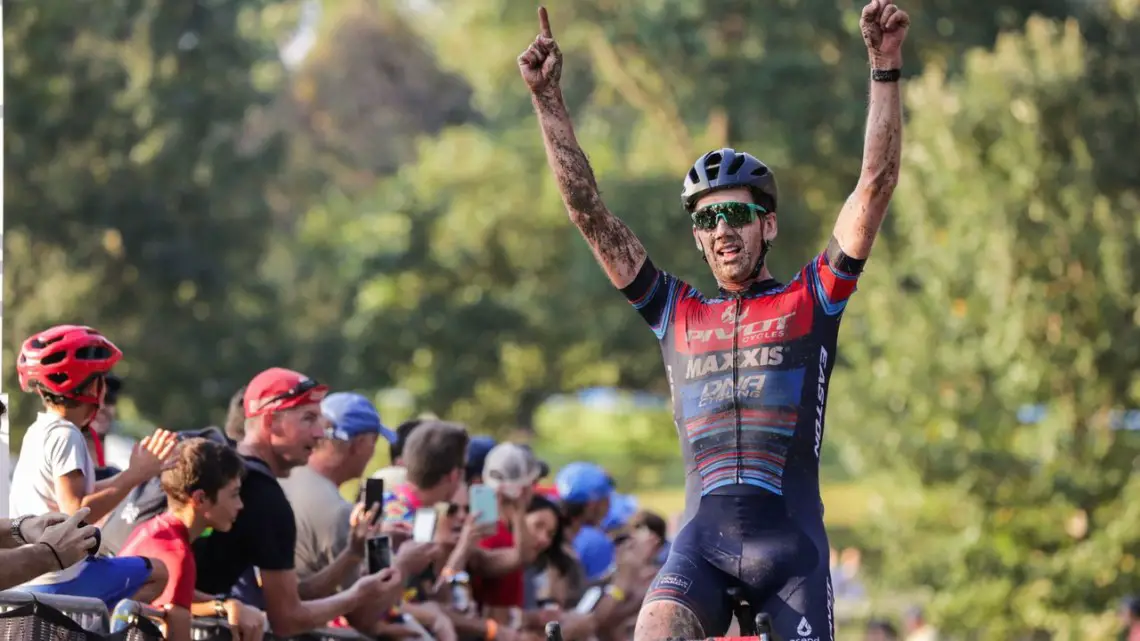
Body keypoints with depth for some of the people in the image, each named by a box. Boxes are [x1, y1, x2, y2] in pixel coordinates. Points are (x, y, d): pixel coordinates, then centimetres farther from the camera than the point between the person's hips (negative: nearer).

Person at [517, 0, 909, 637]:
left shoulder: (809, 301, 9)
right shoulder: (676, 313, 15)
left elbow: (876, 184, 1)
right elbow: (589, 211, 13)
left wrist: (885, 66, -6)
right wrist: (548, 99, 7)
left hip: (792, 543, -1)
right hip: (703, 542, 1)